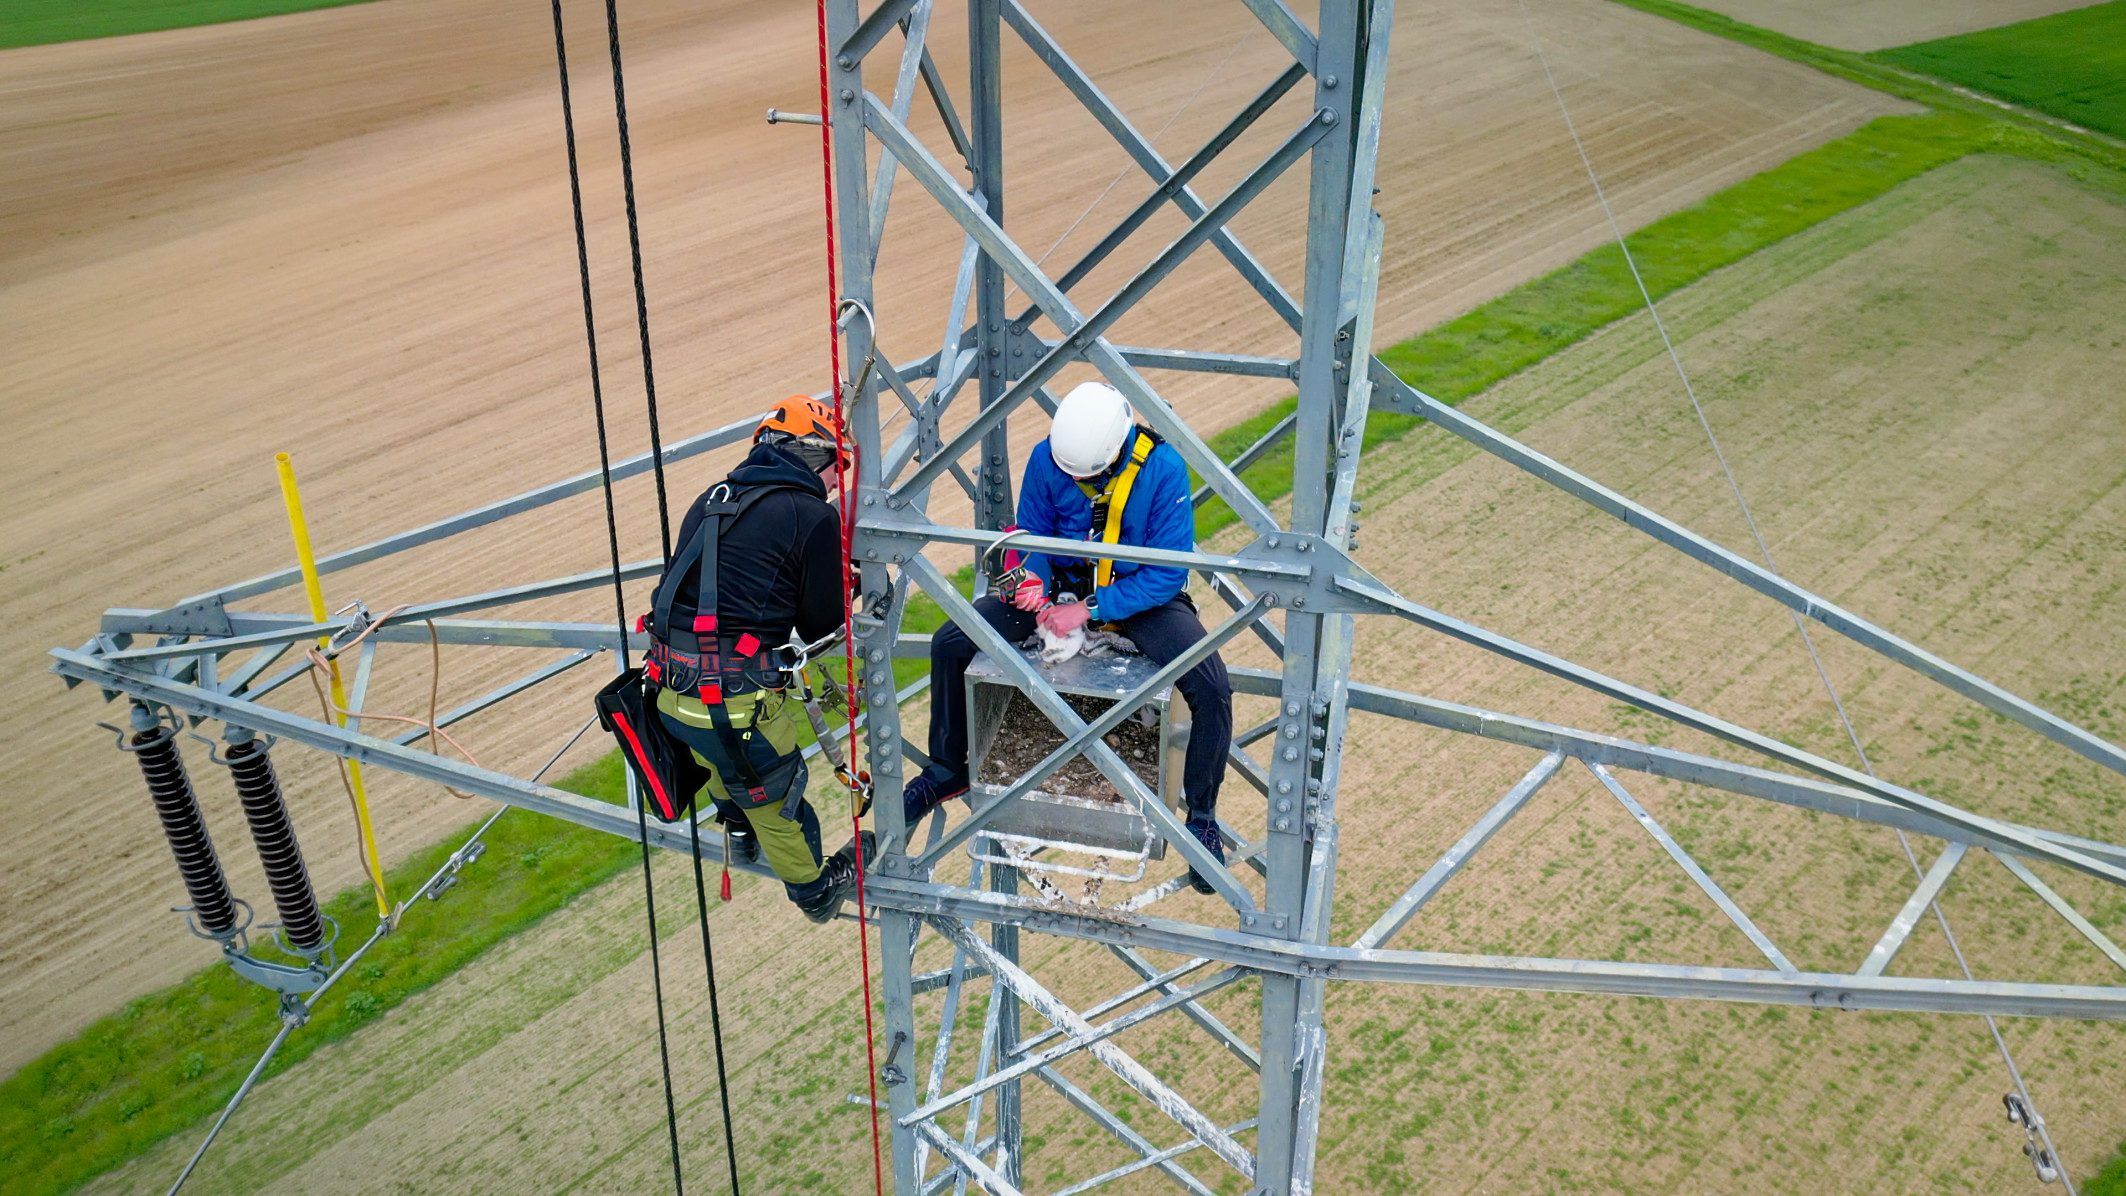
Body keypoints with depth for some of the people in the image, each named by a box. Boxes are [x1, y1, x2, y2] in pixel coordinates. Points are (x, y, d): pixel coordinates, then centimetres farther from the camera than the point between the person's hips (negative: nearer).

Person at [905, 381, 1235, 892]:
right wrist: (1035, 581, -23)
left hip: (1141, 592, -3)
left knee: (1212, 690, -27)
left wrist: (1088, 610, -28)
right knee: (949, 644, -9)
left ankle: (1202, 817, -1)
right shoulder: (1048, 457, -14)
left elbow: (1168, 573, -21)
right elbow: (1032, 534, 1)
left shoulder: (1163, 468, -24)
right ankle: (947, 772, 15)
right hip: (1063, 581, 3)